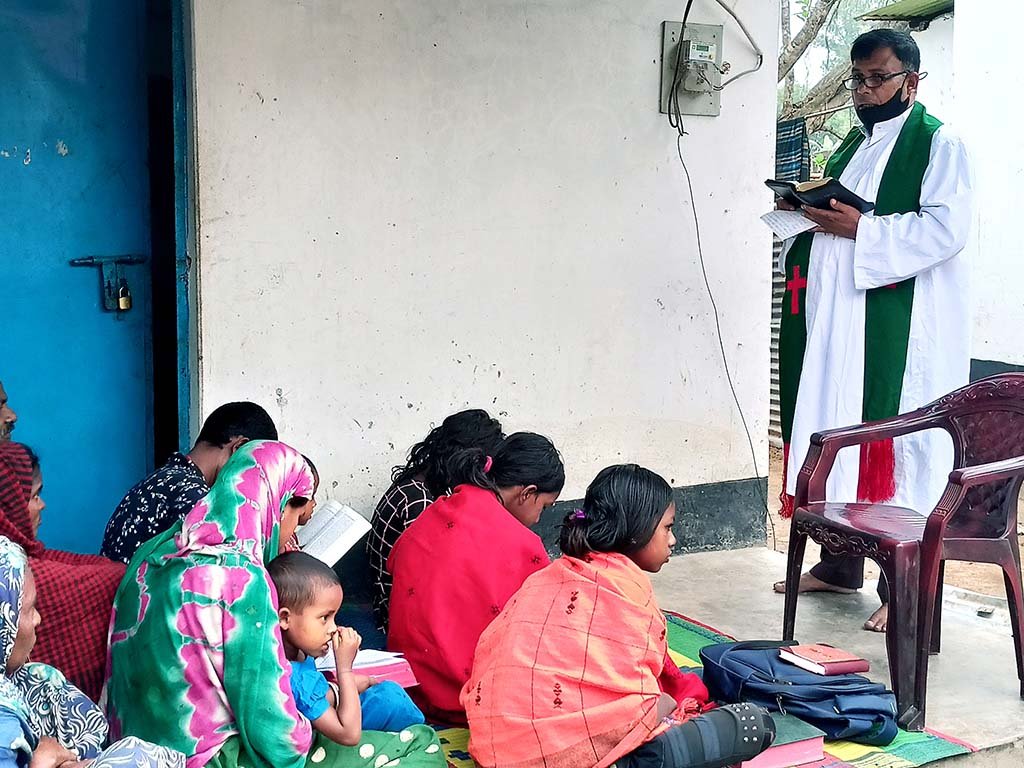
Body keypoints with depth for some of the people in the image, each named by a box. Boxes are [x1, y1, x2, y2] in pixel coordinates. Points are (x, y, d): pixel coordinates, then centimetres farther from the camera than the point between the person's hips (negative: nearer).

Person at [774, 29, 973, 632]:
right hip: (840, 318, 8)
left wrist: (861, 230, -20)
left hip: (901, 327, -7)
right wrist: (810, 212, 6)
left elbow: (946, 227, -17)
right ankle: (839, 565, 20)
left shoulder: (938, 145, -4)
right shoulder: (854, 147, 19)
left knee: (903, 444, -7)